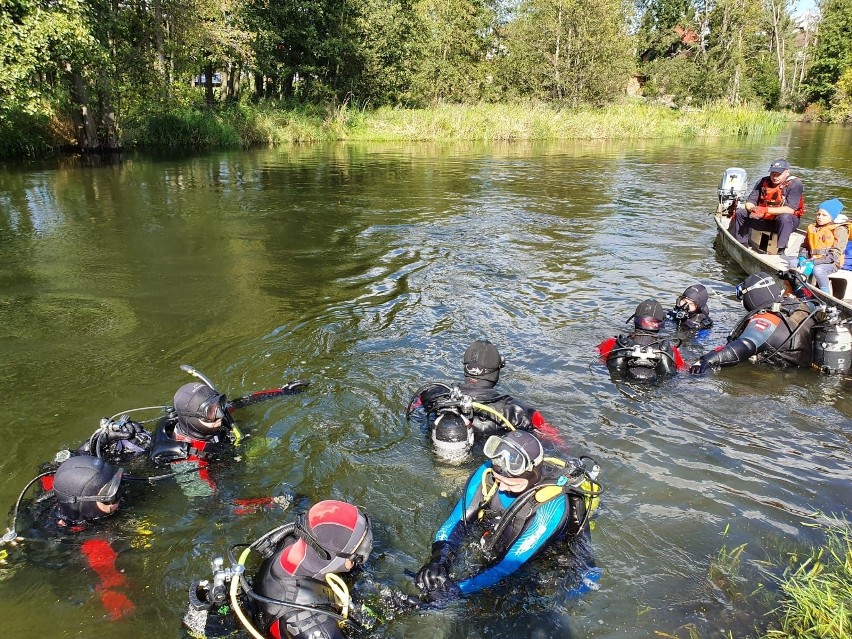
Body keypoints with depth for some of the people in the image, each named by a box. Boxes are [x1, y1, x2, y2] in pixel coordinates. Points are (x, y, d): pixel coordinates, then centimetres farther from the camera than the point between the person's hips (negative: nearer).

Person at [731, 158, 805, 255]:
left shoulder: (795, 184, -15)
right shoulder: (763, 182, 1)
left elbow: (790, 209, -27)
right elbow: (749, 203, -1)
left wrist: (765, 210, -33)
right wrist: (753, 209, -26)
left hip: (789, 222, -5)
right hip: (765, 220, 5)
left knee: (785, 217, -39)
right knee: (740, 213, -7)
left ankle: (781, 251, -35)